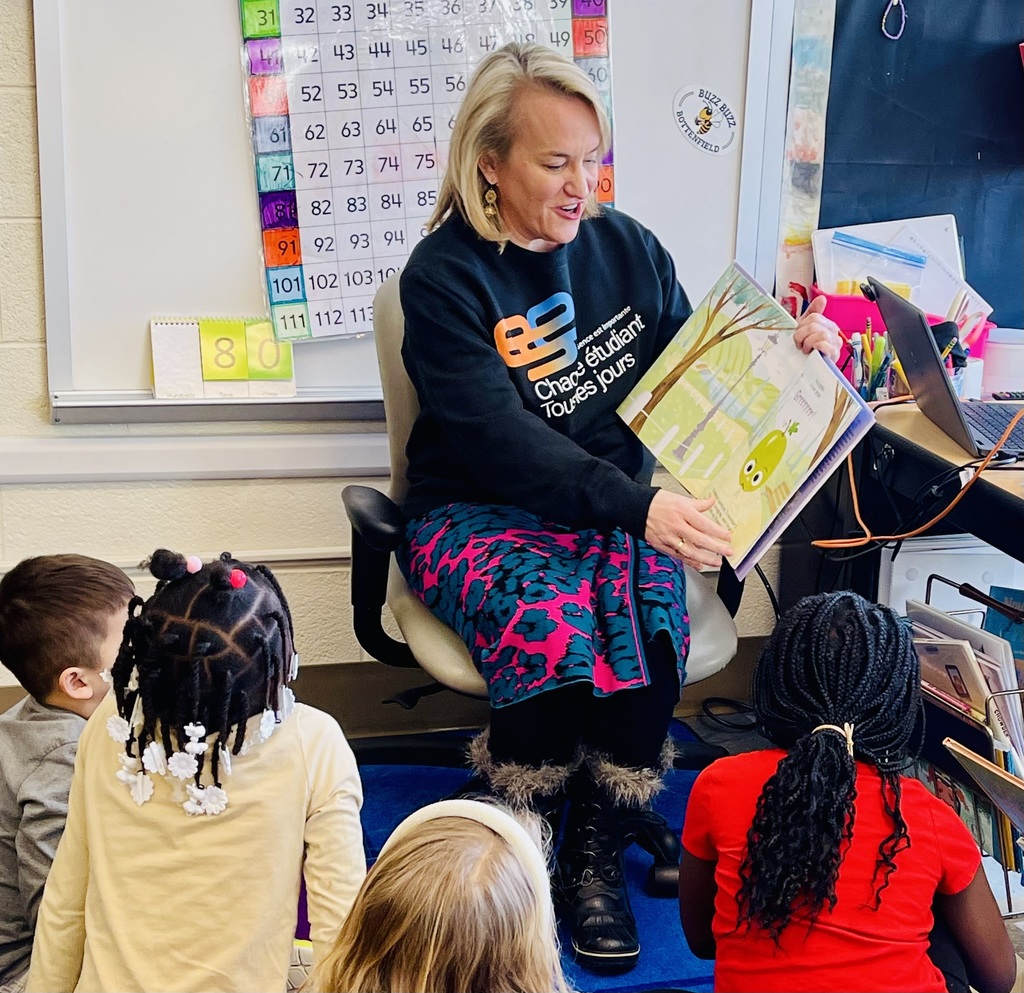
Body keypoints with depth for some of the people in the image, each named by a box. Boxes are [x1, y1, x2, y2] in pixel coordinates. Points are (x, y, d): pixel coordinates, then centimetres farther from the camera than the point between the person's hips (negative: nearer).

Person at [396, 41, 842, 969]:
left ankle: (598, 850, -8)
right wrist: (639, 506, -32)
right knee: (552, 619, -33)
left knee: (647, 609, -28)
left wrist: (782, 350, -5)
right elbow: (502, 441, -21)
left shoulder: (626, 247, 6)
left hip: (621, 504, 4)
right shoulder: (444, 276, -9)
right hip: (480, 514, -3)